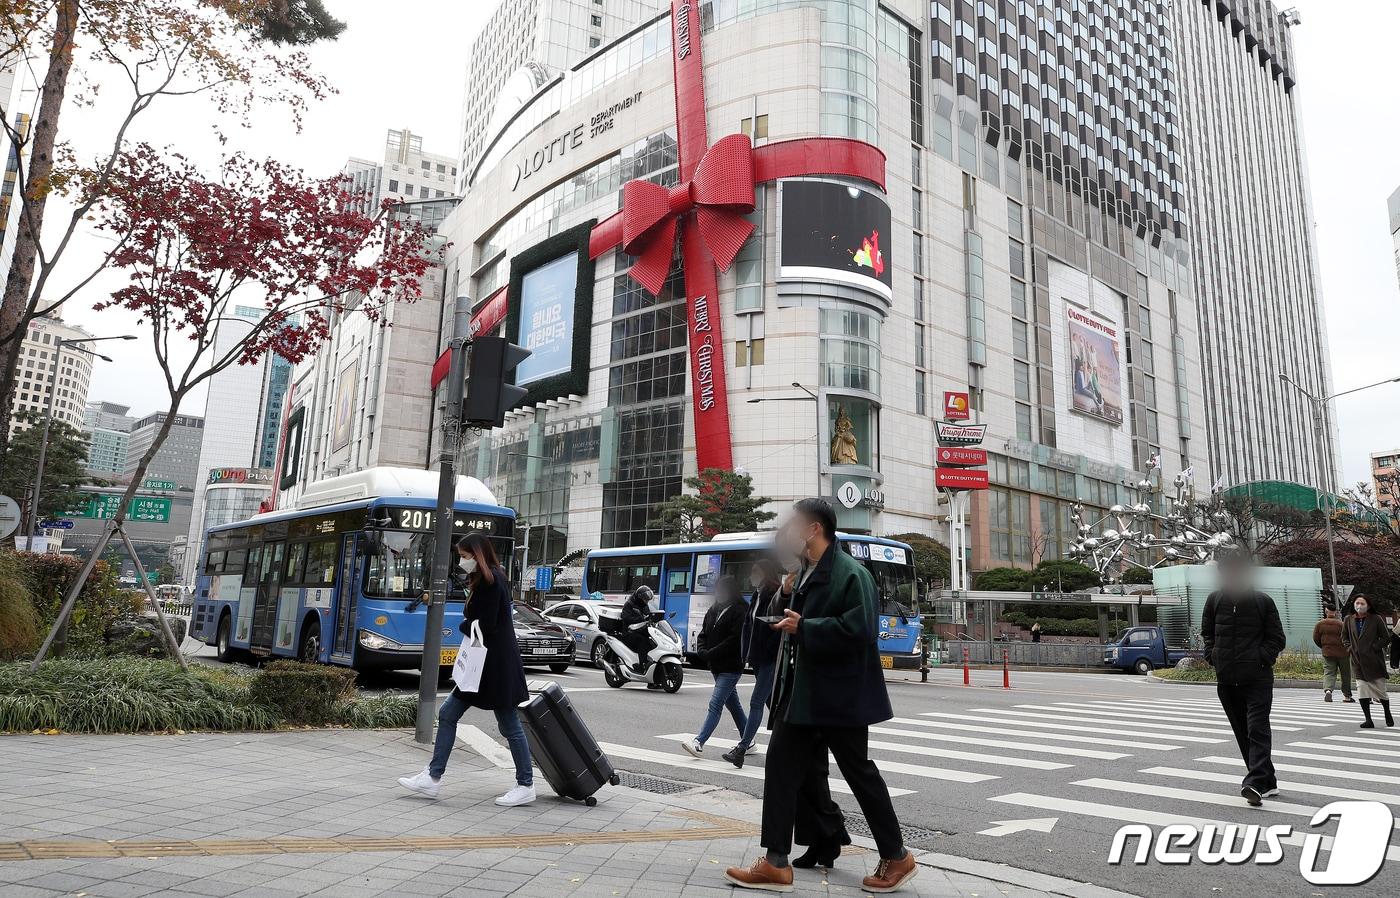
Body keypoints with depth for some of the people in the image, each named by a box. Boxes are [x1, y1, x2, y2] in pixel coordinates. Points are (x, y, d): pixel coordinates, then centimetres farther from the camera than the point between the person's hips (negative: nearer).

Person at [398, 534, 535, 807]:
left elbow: (485, 625, -19)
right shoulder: (483, 580, 17)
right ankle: (433, 777, 14)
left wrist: (464, 625, -2)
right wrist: (470, 625, -2)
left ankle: (526, 785, 10)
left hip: (497, 664, -10)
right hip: (482, 662, 10)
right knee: (447, 714, 9)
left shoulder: (491, 580, -14)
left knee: (509, 725, -1)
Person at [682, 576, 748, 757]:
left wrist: (711, 653, -20)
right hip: (716, 666, 8)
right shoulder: (714, 610, 10)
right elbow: (704, 633, 14)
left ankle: (699, 743, -15)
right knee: (733, 704, 16)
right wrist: (704, 651, -6)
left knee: (715, 704, -12)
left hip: (731, 667, -8)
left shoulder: (739, 611, -12)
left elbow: (735, 640, -20)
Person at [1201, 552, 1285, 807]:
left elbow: (1276, 638, 4)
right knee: (1243, 732, 11)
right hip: (1226, 678, 4)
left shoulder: (1263, 601, -2)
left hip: (1258, 677, -4)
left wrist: (1261, 659, -10)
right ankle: (1268, 782, 24)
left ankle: (1255, 783, -17)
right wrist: (1213, 657, 3)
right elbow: (1207, 633, 18)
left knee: (1257, 729, -11)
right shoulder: (1214, 600, 5)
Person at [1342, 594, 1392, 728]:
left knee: (1380, 691, 8)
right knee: (1362, 691, -6)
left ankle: (1387, 714, 35)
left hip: (1374, 661, -2)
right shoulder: (1349, 620, 6)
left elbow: (1386, 637, -2)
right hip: (1358, 662, 2)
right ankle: (1368, 720, 0)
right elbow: (1344, 636, 20)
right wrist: (1349, 647, 5)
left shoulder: (1376, 619, -4)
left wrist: (1374, 647, -11)